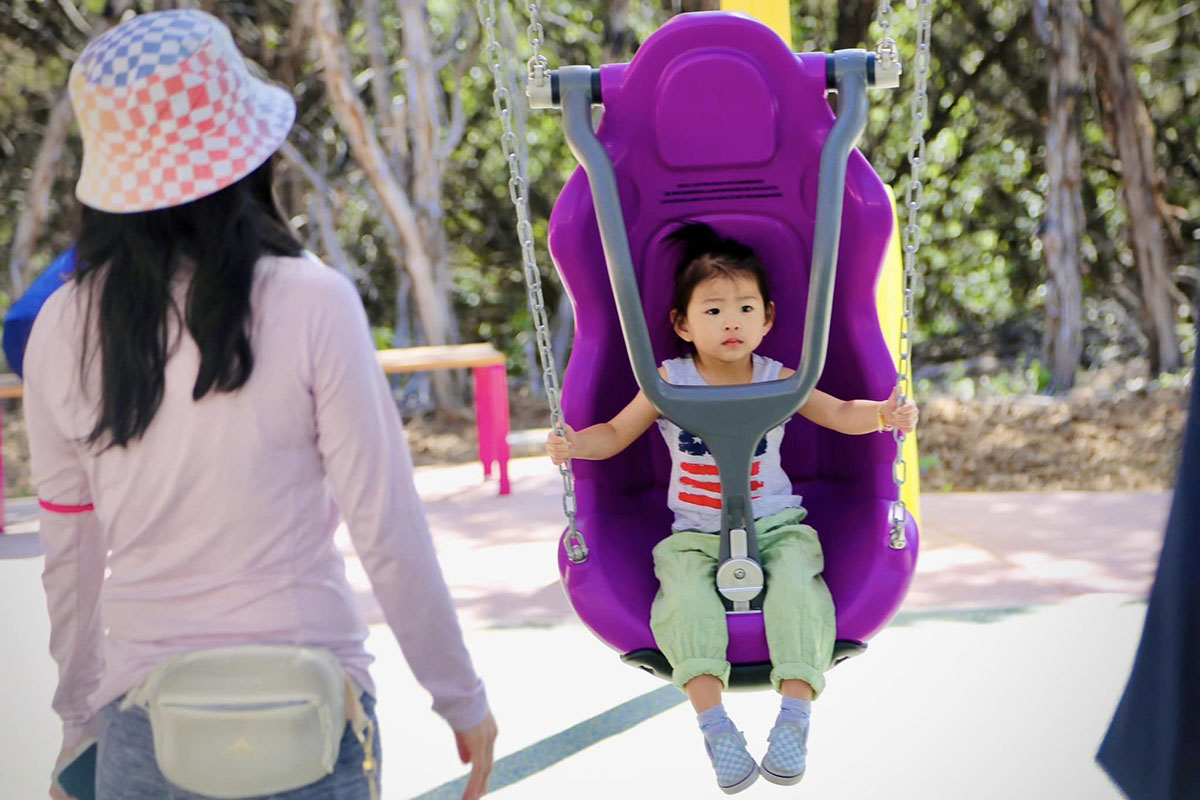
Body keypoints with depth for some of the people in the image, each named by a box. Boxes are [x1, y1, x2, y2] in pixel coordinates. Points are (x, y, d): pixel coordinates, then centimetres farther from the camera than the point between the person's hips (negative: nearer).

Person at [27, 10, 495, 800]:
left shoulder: (63, 329, -3)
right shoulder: (310, 304, -11)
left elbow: (69, 558, 6)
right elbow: (387, 530, -9)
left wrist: (81, 722, 19)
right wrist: (462, 699, 3)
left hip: (146, 730, 2)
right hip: (308, 716, -2)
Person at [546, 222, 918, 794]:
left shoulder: (778, 380, 2)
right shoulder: (670, 382, 1)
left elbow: (839, 413, 3)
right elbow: (616, 434, 8)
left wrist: (883, 415, -17)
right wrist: (573, 444, -11)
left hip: (774, 523, 0)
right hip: (696, 533, 0)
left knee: (797, 585, -29)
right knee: (686, 596, -29)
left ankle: (793, 718, -27)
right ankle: (715, 725, -31)